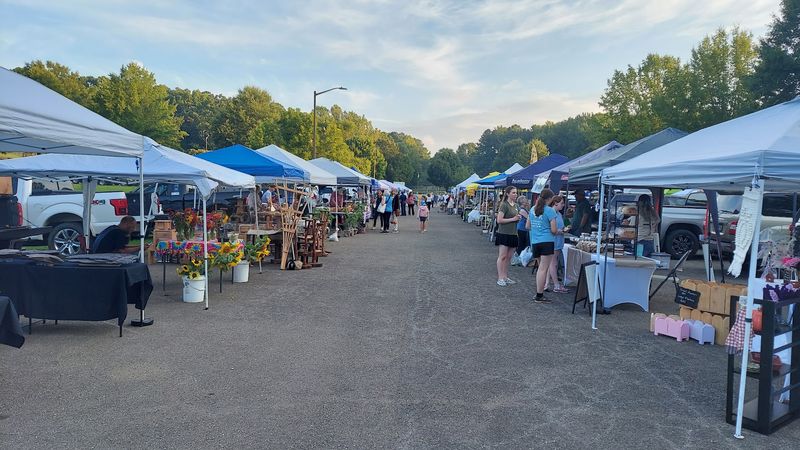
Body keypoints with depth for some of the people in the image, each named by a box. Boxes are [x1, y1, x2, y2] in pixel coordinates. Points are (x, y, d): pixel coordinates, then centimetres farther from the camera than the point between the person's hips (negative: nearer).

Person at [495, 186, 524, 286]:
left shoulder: (516, 205, 14)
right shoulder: (504, 205, -10)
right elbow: (499, 220, -17)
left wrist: (519, 217, 5)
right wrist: (513, 219, -16)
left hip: (513, 234, 8)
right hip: (504, 234, -8)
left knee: (508, 257, 10)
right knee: (502, 256, -6)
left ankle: (505, 277, 17)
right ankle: (500, 278, -3)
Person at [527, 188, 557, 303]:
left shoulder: (533, 209, 9)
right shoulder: (550, 211, -10)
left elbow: (528, 226, 16)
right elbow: (553, 230, -11)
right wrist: (558, 231, 10)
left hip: (535, 242, 6)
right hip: (547, 242, -6)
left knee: (541, 267, 18)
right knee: (543, 269, -3)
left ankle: (539, 292, 19)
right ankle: (539, 296, 0)